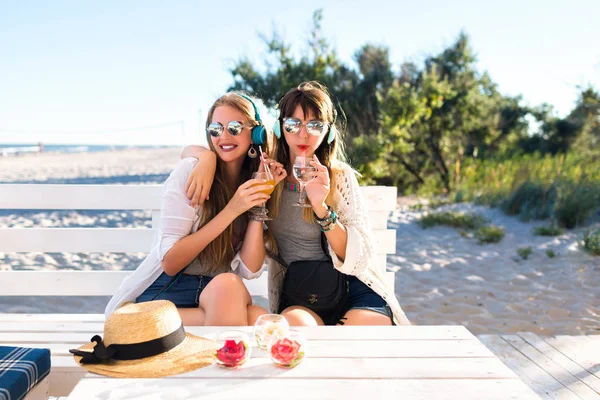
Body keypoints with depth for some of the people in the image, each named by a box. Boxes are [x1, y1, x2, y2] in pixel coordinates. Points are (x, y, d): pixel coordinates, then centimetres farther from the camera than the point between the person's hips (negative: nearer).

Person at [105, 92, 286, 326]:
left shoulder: (255, 183, 4)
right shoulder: (190, 171, -6)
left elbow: (249, 270, -4)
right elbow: (170, 263, -13)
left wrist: (259, 205, -12)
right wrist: (231, 210, -19)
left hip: (218, 298, 3)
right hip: (166, 293, -2)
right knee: (227, 285, -34)